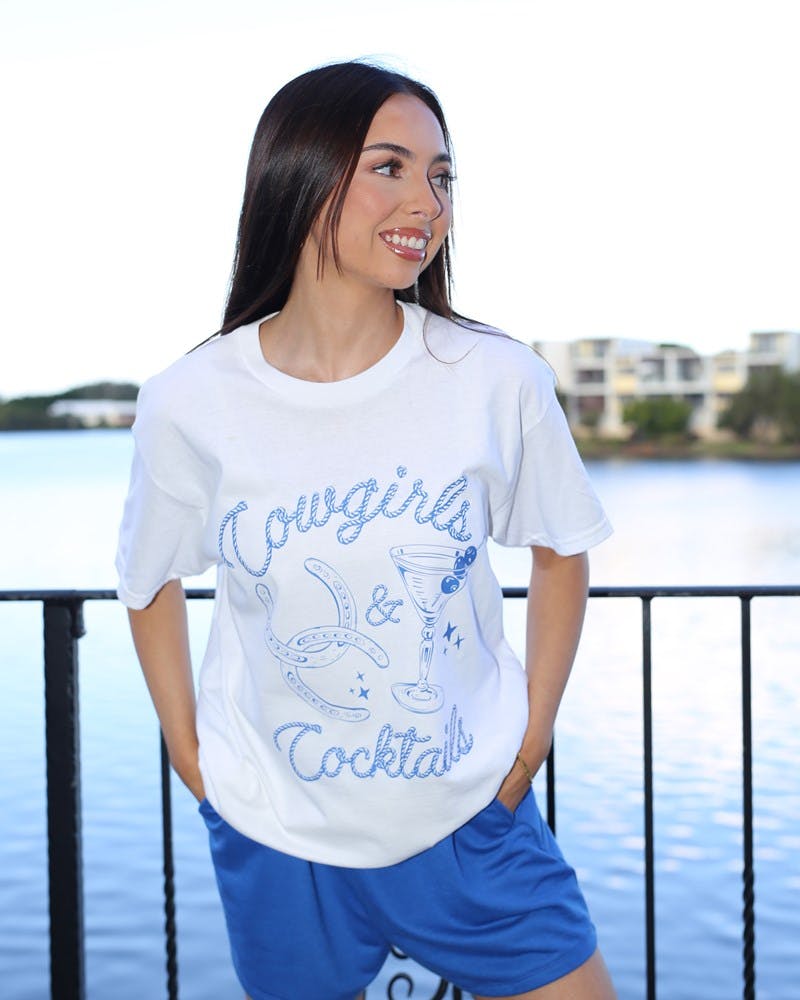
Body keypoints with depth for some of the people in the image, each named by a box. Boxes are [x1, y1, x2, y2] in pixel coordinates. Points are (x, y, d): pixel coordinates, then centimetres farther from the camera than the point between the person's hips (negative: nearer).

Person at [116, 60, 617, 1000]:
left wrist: (534, 733, 1)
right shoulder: (188, 404, -12)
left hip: (470, 820, 1)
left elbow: (562, 552, 2)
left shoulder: (498, 380, -13)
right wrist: (187, 750, 1)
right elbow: (152, 582, 5)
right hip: (273, 836, 0)